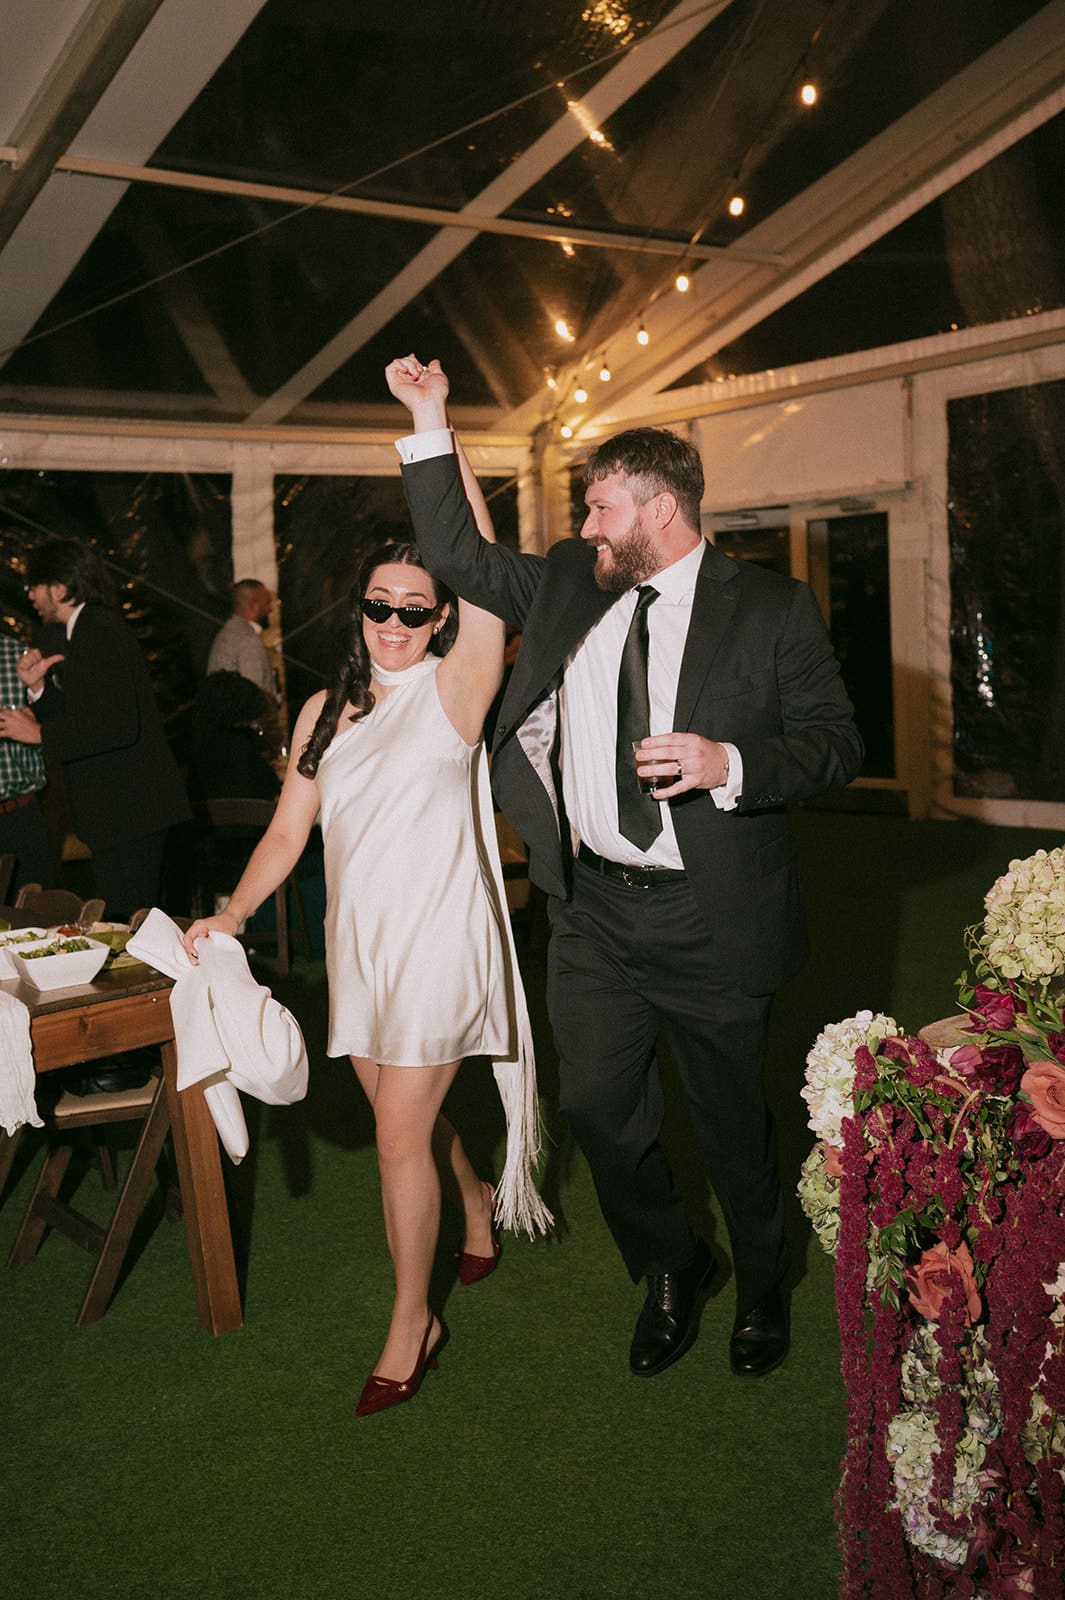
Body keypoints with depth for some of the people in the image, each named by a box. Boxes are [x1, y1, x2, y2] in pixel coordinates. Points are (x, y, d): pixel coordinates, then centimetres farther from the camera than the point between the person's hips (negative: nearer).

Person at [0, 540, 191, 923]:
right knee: (132, 923, 16)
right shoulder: (66, 635, 18)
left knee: (127, 923, -7)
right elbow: (75, 717, 18)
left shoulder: (99, 631, -15)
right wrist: (38, 686, 2)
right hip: (121, 809, 11)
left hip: (129, 812, -11)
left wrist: (39, 734, -18)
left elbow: (118, 727, -25)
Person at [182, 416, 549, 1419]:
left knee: (399, 1132, -4)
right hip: (359, 940, 6)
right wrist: (230, 915, -2)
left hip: (439, 938, -5)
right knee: (404, 1115, 16)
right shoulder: (326, 711, 8)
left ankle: (412, 1325, 16)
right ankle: (477, 1210, 47)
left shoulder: (453, 689, -7)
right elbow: (288, 830, 10)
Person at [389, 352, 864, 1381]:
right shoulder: (569, 582, 8)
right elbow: (458, 556, 14)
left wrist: (729, 764, -23)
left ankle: (762, 1287, 40)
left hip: (712, 918, -4)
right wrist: (430, 428, 7)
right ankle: (670, 1269, 38)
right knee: (595, 1105, 10)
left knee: (731, 1121, 12)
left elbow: (837, 742, -6)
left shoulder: (772, 609, -5)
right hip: (592, 910, 4)